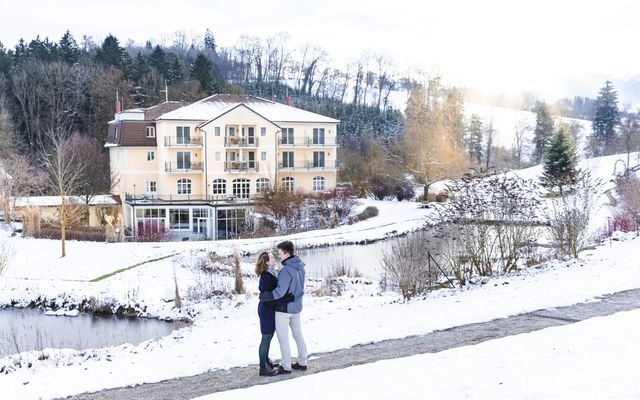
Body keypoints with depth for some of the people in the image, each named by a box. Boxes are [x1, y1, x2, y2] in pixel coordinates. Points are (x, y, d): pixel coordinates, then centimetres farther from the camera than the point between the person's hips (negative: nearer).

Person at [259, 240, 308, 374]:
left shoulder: (286, 270, -27)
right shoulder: (300, 266, 2)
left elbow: (280, 292, -28)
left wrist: (263, 296, -18)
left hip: (284, 308, -8)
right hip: (297, 307, 8)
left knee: (283, 338, 4)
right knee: (298, 334, 19)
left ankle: (286, 366, 11)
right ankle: (302, 362, 27)